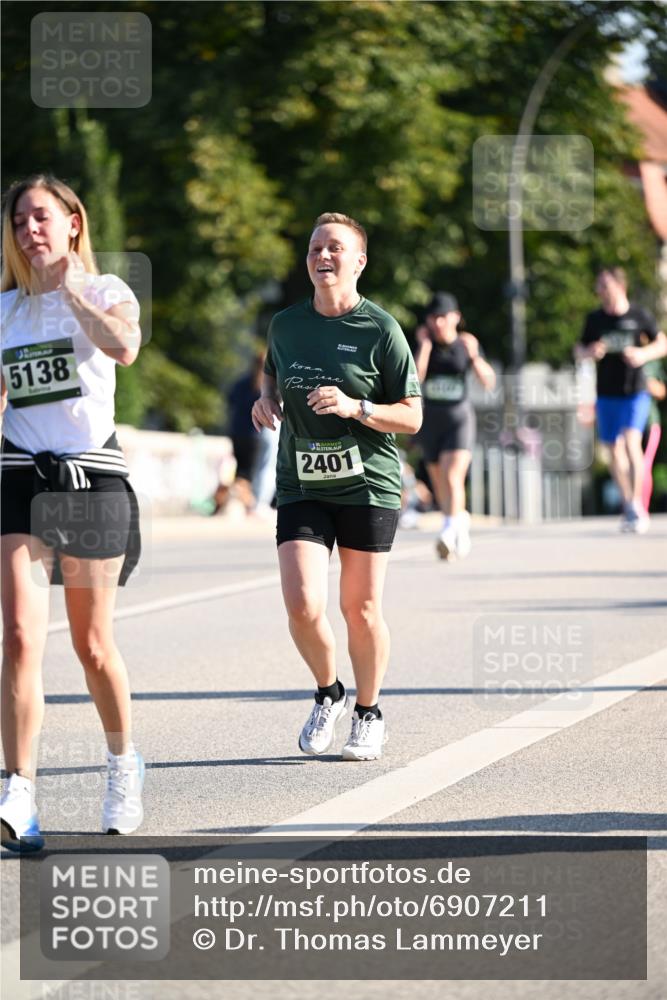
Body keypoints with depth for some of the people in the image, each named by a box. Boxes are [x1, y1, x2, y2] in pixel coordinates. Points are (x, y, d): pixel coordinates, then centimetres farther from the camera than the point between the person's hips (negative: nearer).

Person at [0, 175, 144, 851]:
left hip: (91, 477, -2)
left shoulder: (106, 291, 0)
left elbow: (123, 347, -24)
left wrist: (69, 287, -16)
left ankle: (123, 763, 33)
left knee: (92, 645, 8)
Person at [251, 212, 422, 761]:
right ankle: (328, 694, 18)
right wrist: (267, 398, 5)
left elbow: (411, 418, -5)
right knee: (303, 606, -11)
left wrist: (354, 408, -21)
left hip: (369, 486, -2)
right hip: (301, 487, 3)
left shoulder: (381, 330, -7)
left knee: (361, 609, 5)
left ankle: (369, 714, 26)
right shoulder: (285, 324, 5)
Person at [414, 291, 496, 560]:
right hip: (431, 419, 3)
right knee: (439, 482, 12)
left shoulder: (465, 345, -3)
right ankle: (460, 519, 38)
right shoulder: (423, 346, 1)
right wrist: (424, 346, -15)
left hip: (459, 419, -3)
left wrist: (474, 356, -24)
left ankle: (449, 532, -28)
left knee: (452, 476, -21)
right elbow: (415, 378, -15)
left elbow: (488, 381, -9)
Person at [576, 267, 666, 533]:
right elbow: (579, 350, 13)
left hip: (635, 392, -3)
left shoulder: (639, 316, -3)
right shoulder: (595, 319, 5)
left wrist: (644, 354, -14)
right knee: (615, 450, 7)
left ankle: (637, 502, -13)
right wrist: (589, 351, -10)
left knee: (631, 442, -20)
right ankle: (629, 508, 20)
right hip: (607, 393, 3)